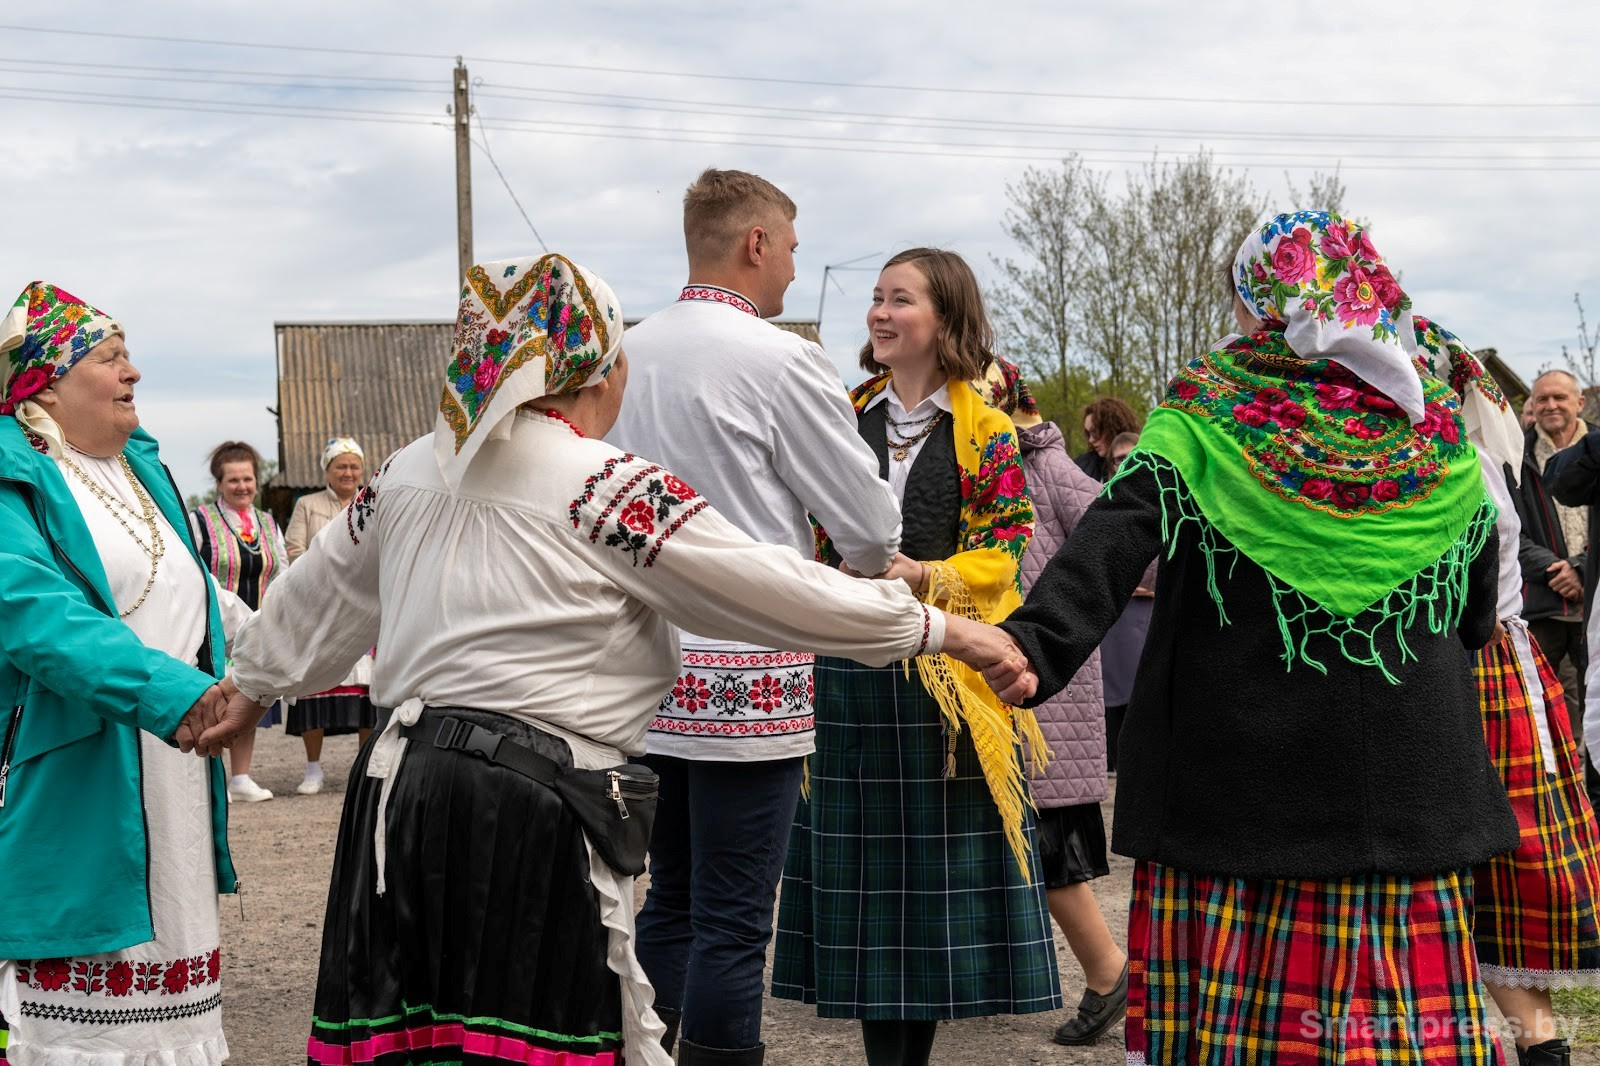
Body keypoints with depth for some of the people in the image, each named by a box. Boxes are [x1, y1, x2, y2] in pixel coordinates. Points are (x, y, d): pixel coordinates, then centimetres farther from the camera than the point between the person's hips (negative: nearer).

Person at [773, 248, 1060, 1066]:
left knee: (934, 858, 0)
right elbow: (813, 533, 14)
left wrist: (926, 577, -18)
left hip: (944, 674, -3)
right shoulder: (846, 416, 11)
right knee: (863, 862, 4)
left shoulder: (984, 432, 1)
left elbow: (1004, 552, -4)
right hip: (851, 668, 3)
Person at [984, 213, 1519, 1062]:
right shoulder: (1435, 433, 5)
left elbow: (1113, 539, -19)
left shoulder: (1205, 412, -3)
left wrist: (1039, 642, -28)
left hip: (1230, 764, -2)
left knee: (1228, 993, 4)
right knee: (1398, 989, 8)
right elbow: (1478, 615, 13)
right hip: (1399, 778, 2)